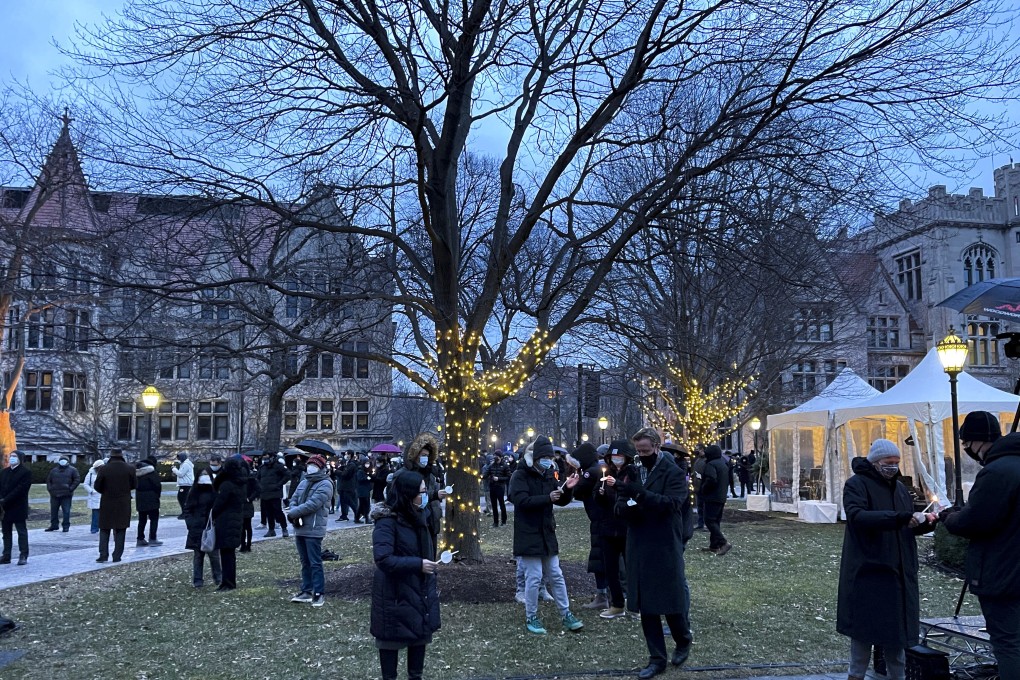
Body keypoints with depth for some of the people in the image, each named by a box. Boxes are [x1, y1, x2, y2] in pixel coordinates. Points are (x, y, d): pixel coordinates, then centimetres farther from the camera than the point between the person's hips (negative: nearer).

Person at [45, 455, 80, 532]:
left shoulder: (72, 470, 4)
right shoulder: (54, 470, 15)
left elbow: (77, 480, -2)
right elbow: (48, 480, 21)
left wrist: (71, 489, -9)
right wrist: (49, 488, 5)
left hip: (66, 495, -4)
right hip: (54, 494, 4)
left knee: (66, 511, -3)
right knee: (53, 510, 10)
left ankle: (66, 526, 3)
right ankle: (53, 525, 21)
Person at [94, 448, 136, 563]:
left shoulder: (104, 469, -10)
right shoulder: (130, 468, -7)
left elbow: (97, 486, -4)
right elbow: (134, 485, 1)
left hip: (107, 503, -1)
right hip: (124, 504, 1)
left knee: (104, 530, 11)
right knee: (120, 530, 8)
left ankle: (103, 554, 3)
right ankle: (117, 556, 8)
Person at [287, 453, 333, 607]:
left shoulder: (325, 484, -11)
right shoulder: (303, 482, 15)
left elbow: (313, 504, -20)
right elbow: (294, 500, 12)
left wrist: (292, 513, -15)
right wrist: (293, 513, -10)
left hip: (314, 530, -8)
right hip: (300, 529, 8)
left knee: (315, 563, -4)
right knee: (305, 562, 15)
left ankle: (319, 593, 2)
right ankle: (307, 591, 23)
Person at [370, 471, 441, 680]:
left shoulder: (417, 516, 6)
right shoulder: (387, 521, -20)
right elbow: (383, 559, -27)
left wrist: (431, 583, 14)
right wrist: (418, 565, -27)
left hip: (420, 590, 8)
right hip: (395, 594, -7)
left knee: (420, 635, 15)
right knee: (391, 639, 7)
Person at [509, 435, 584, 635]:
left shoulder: (548, 475, 11)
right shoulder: (520, 476, -11)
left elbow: (562, 501, 11)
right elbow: (522, 500, -24)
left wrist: (568, 489, -9)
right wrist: (548, 498, -28)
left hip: (547, 534, 7)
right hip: (528, 536, -7)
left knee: (556, 576, 12)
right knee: (534, 578, -3)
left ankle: (566, 615, 20)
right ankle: (531, 618, 12)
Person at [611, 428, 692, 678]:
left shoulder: (673, 473, -7)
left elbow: (671, 504, -22)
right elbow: (620, 508, 8)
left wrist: (639, 493, -33)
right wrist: (627, 507, -17)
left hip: (666, 548, -4)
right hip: (639, 549, 5)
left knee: (672, 601, 5)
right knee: (646, 605, 8)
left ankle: (684, 641, 34)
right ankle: (657, 658, 20)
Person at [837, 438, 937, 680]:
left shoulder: (899, 487, 15)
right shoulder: (856, 484, -8)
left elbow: (909, 525, 20)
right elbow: (856, 516, -25)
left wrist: (925, 522, -3)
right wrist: (898, 518, -33)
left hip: (898, 570, 6)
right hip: (867, 570, -6)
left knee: (897, 627, 10)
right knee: (865, 625, 2)